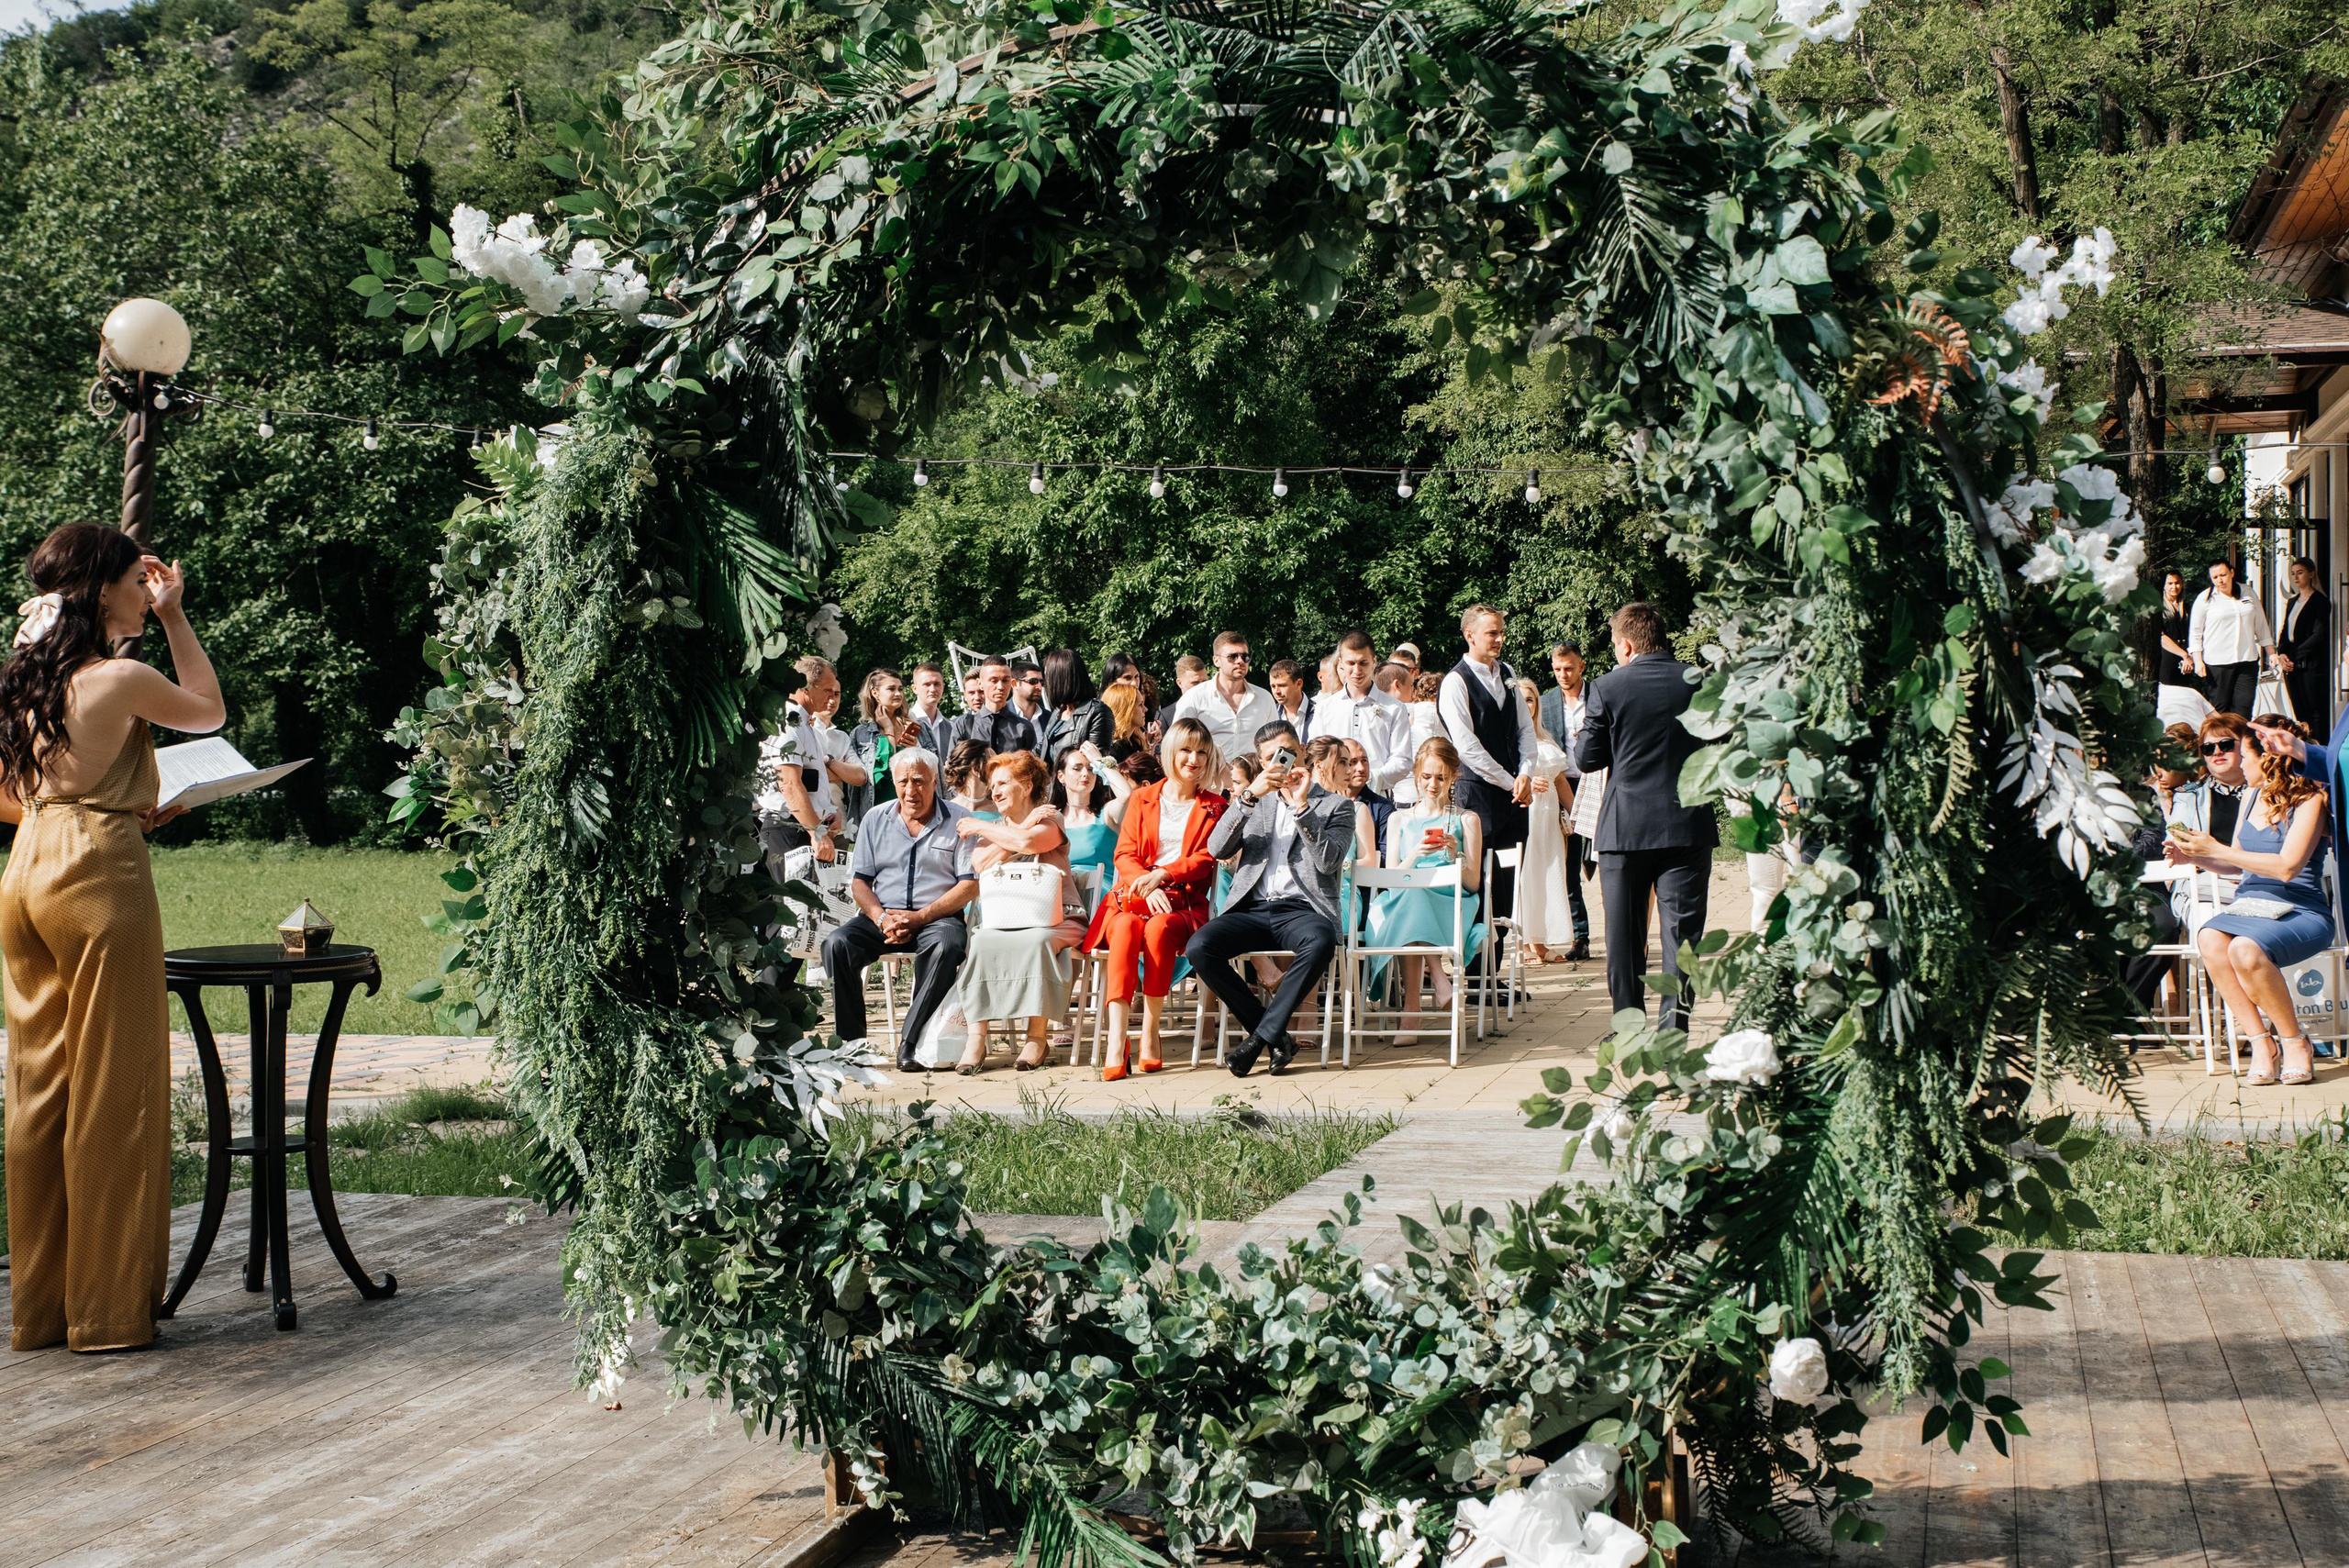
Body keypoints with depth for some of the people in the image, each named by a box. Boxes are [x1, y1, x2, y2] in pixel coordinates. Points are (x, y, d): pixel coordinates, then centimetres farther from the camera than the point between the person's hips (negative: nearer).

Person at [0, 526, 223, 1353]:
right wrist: (174, 618, 8)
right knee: (111, 1095, 0)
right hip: (99, 879, -7)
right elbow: (210, 712, 8)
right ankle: (108, 1308, 5)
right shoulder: (123, 680, -11)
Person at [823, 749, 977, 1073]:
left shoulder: (959, 821, 3)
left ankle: (911, 1042, -32)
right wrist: (881, 918, -10)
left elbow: (970, 885, -4)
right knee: (837, 943, -26)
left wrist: (920, 917, -14)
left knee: (946, 946, -37)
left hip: (937, 917, -3)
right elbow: (859, 881, 11)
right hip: (881, 916, 3)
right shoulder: (875, 819, 13)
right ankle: (851, 1040, -23)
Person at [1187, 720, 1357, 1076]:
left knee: (1320, 941, -39)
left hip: (1302, 909, -3)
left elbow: (1328, 862, -5)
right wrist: (1248, 796, -6)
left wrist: (1302, 805, -10)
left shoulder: (1336, 805, 14)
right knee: (1198, 947, -27)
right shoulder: (1254, 803, 23)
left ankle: (1263, 1035, -25)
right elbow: (1216, 849, 5)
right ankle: (1277, 1038, -16)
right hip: (1253, 909, 3)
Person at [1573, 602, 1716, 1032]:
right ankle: (1673, 1028, -2)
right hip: (1688, 825, 1)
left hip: (1626, 827, -1)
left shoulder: (1607, 687, -7)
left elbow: (1587, 758, -1)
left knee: (1625, 935, 10)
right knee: (1681, 932, 3)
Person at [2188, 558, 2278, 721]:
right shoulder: (2205, 598, 2)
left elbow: (2261, 627, 19)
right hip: (2217, 663, -2)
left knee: (2243, 708, -4)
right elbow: (2195, 632, 3)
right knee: (2219, 709, -2)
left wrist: (2272, 654, 18)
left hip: (2247, 661, 3)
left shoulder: (2248, 594, 10)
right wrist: (2198, 661, -6)